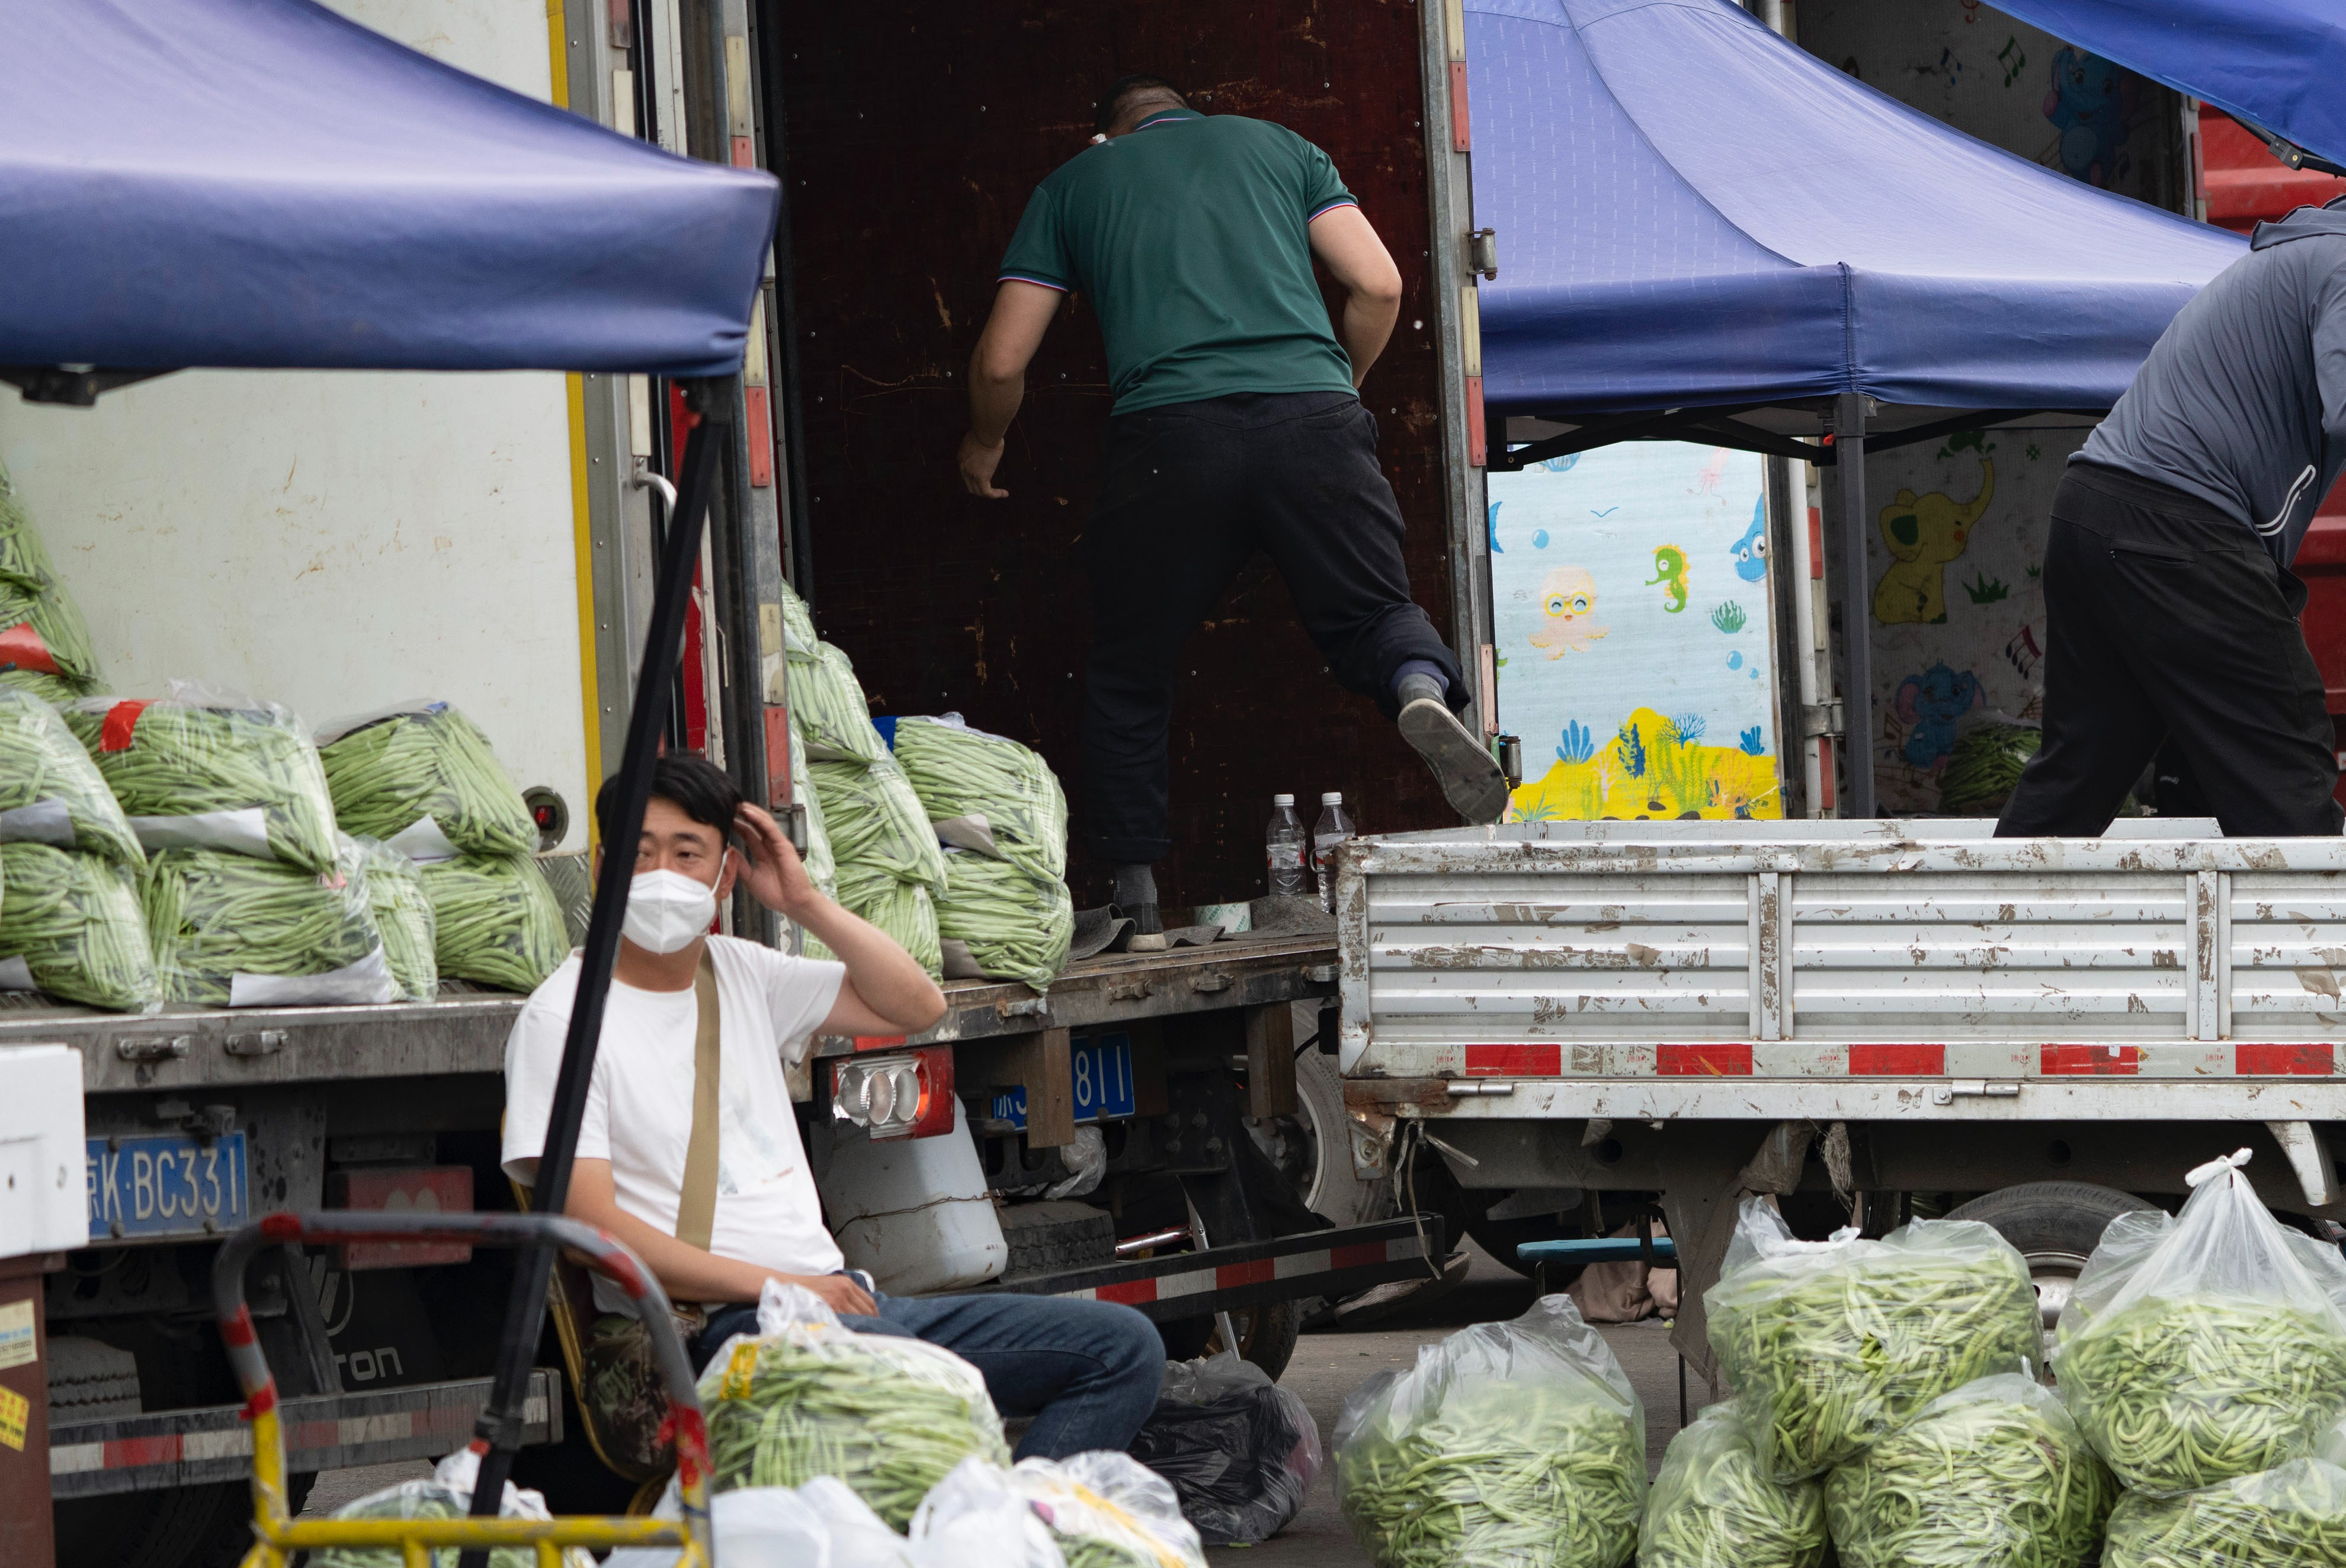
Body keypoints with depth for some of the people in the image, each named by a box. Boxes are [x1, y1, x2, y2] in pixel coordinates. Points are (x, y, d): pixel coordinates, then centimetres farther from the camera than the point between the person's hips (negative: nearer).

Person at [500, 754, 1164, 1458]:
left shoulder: (741, 972, 19)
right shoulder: (562, 1020, -2)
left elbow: (916, 1006, 23)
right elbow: (593, 1227, -11)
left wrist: (805, 903, 10)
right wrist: (778, 1286, -17)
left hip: (841, 1297, 8)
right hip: (714, 1324, -8)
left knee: (1124, 1347, -3)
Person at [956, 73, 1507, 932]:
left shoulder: (1075, 182, 23)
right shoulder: (1278, 145, 24)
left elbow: (1001, 362, 20)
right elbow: (1379, 287, 15)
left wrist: (984, 444, 40)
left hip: (1169, 430, -1)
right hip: (1313, 409, 1)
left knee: (1130, 675, 13)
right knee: (1372, 614, 12)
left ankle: (1134, 900, 12)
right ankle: (1425, 692, -23)